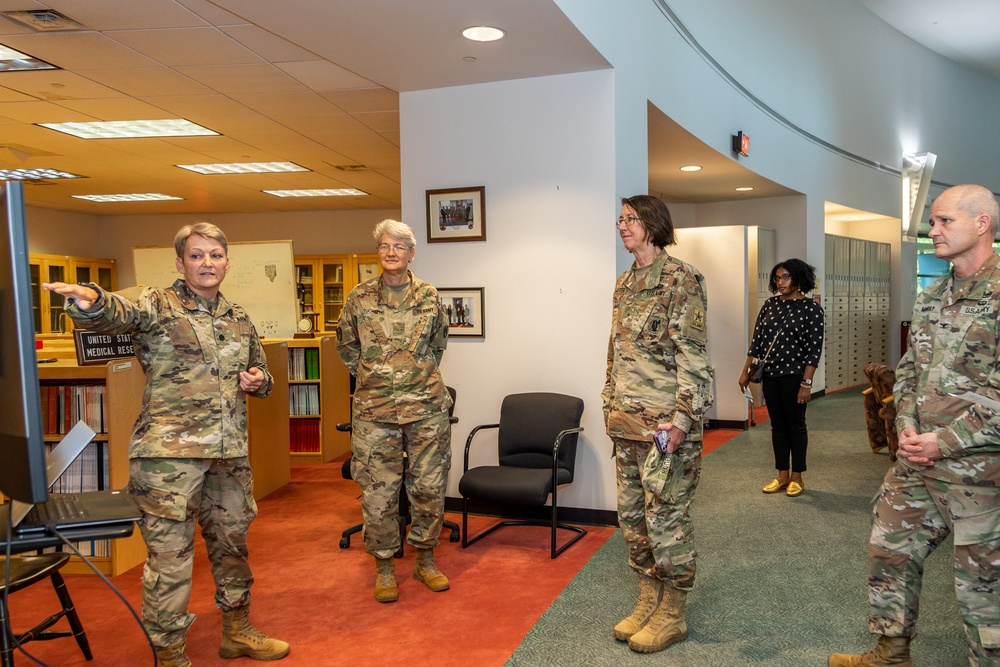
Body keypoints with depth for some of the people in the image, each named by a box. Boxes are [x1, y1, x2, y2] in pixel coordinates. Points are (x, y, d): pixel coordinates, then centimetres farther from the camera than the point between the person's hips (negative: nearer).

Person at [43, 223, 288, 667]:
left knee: (232, 542, 18)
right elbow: (114, 312, -25)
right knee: (170, 555, -1)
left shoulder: (239, 319, 14)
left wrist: (259, 381, 3)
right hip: (169, 451, -6)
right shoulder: (155, 305, -3)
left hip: (230, 452, 6)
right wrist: (88, 300, -48)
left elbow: (260, 372, 26)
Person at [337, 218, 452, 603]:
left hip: (427, 407, 1)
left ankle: (425, 561, 26)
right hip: (374, 411, -1)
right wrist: (370, 377, 9)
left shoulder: (429, 297, 4)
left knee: (430, 488, 8)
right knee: (378, 493, 3)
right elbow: (346, 346, 14)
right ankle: (384, 567, 19)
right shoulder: (360, 298, 2)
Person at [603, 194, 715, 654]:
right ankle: (648, 602, 29)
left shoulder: (681, 280, -11)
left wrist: (682, 420, -19)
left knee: (666, 517, 1)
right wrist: (610, 406, 16)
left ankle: (672, 616, 17)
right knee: (632, 514, 14)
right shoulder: (624, 283, 13)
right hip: (626, 423, 8)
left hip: (665, 422, -8)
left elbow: (694, 358, -15)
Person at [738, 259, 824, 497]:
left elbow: (814, 349, -10)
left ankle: (797, 477, 18)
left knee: (795, 425, 6)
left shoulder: (811, 308, -7)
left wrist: (806, 383, -15)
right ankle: (782, 475, 22)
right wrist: (746, 371, 7)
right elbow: (757, 340, 9)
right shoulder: (770, 304, 6)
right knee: (777, 425, 11)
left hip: (794, 376, -4)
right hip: (770, 375, 5)